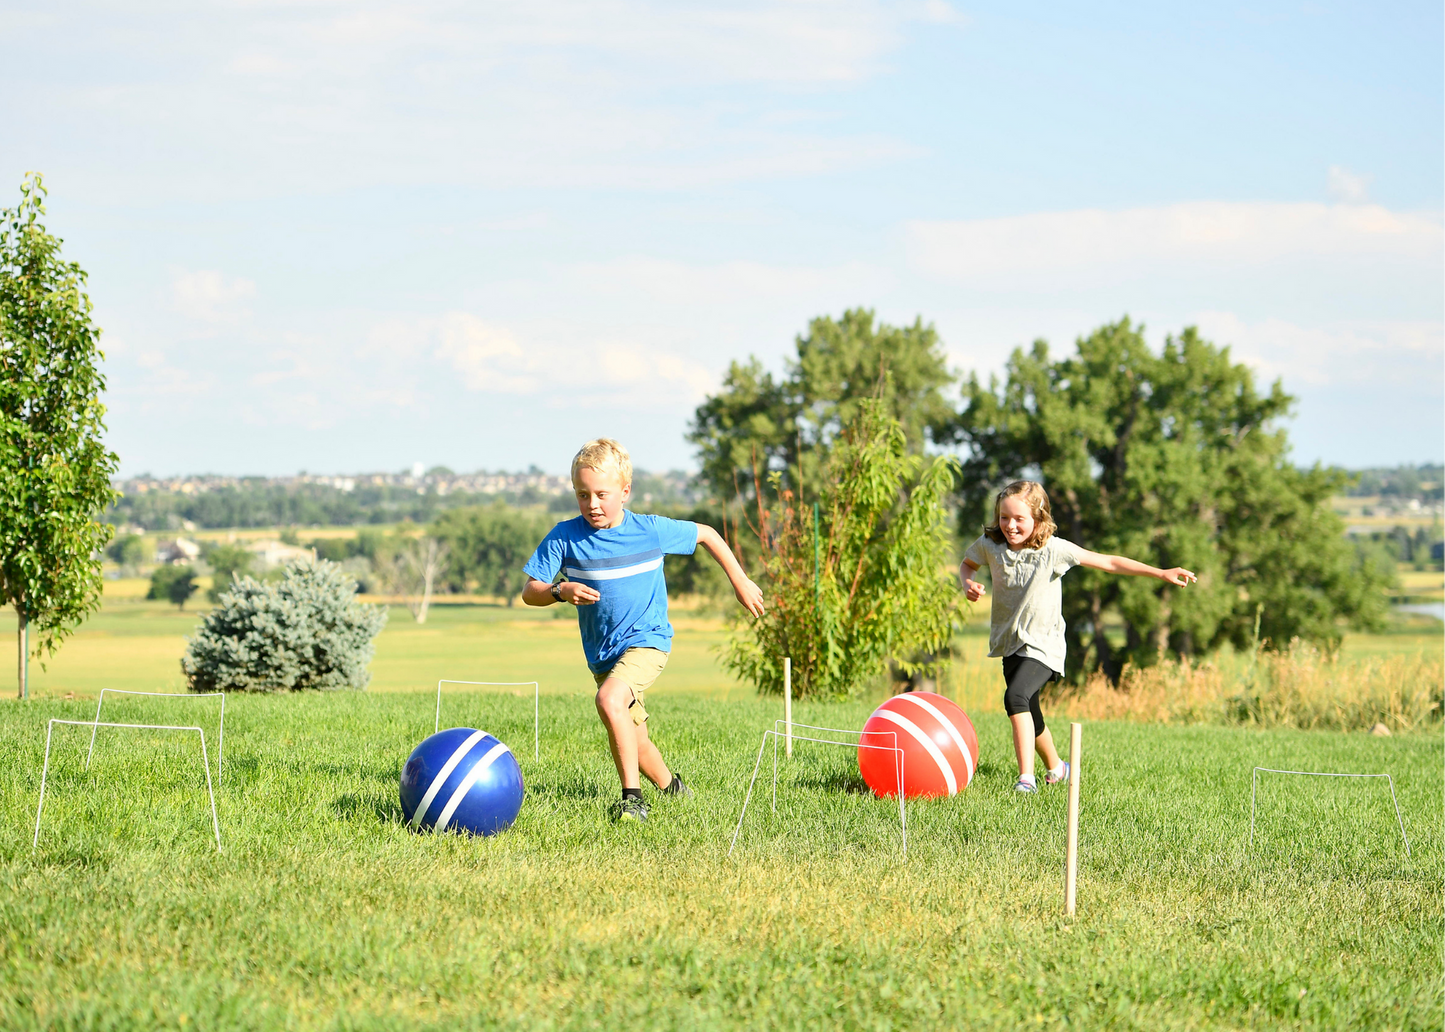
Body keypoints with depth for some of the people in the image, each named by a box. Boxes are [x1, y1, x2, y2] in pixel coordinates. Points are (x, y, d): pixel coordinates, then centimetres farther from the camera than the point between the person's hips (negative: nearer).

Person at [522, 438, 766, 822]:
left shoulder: (651, 531, -10)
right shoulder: (565, 537, -8)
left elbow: (706, 534, 7)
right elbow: (529, 592, -9)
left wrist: (740, 582, 8)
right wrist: (560, 591, -30)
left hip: (647, 641, -4)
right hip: (602, 654, 4)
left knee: (609, 700, -31)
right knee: (634, 739, 13)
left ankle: (632, 796, -26)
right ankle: (670, 786, 42)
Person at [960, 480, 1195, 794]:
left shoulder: (1053, 550, -16)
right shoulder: (989, 545, -6)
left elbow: (1107, 562, -15)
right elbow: (967, 563, 17)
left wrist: (1161, 573, -19)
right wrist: (968, 584, -7)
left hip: (1042, 643, -5)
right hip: (1010, 643, 5)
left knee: (1016, 696, -28)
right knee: (1030, 715, 17)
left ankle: (1026, 778, -28)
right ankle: (1055, 767, 44)